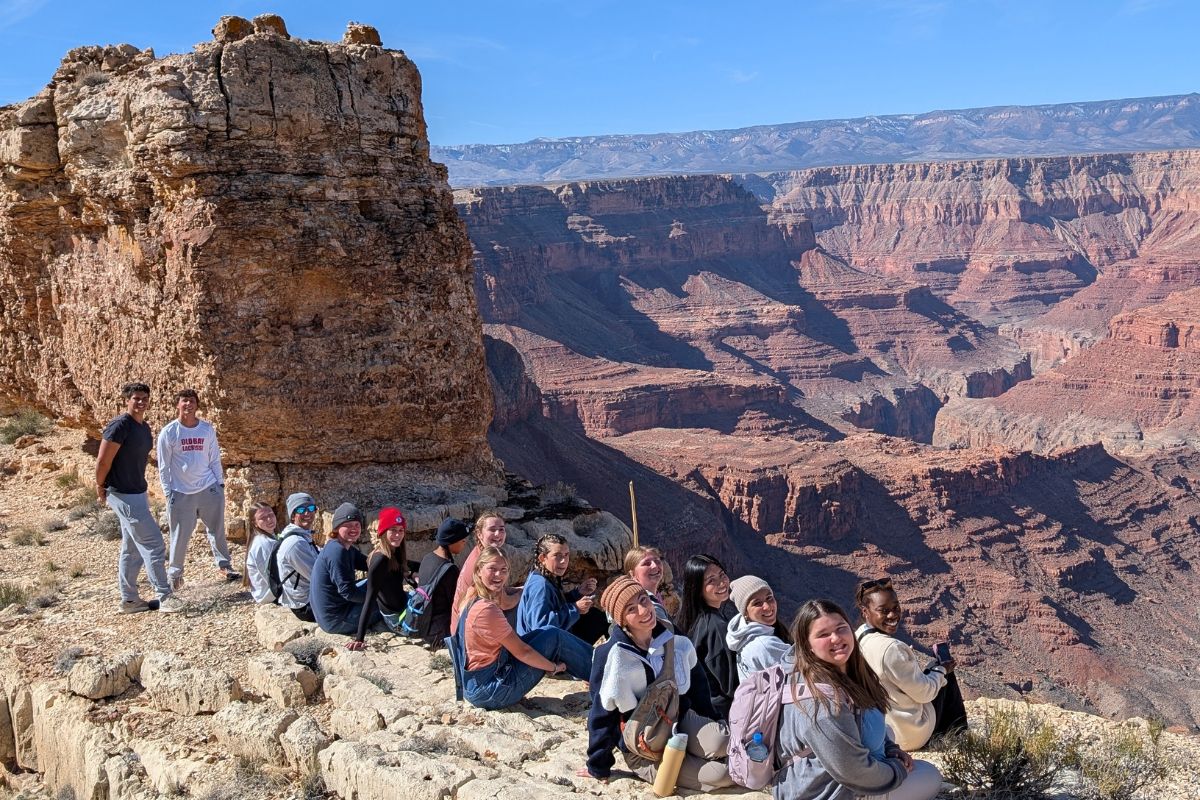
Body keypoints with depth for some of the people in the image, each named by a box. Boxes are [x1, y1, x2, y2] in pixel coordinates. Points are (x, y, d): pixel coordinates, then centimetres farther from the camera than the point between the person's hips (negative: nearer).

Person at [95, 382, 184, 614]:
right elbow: (103, 460, -17)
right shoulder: (120, 425, -17)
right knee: (153, 544, -8)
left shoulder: (145, 428, 10)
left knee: (132, 548, 14)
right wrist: (101, 488, -7)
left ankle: (129, 600, 22)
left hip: (137, 492, 9)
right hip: (123, 494, -9)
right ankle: (165, 598, -3)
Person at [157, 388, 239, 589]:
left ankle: (225, 565, 21)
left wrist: (220, 483, 5)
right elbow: (164, 466, -1)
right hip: (181, 493, -2)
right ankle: (175, 574, 16)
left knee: (217, 529, 9)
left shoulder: (208, 429, 3)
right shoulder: (169, 432, -5)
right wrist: (168, 492, -5)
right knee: (180, 536, 3)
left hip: (209, 489, 2)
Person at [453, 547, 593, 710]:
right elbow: (522, 652, -16)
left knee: (547, 633, 15)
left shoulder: (473, 597, 3)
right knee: (554, 637, -4)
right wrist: (554, 668, -4)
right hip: (489, 692, -9)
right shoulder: (486, 609, -24)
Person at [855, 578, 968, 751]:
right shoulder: (891, 648, -32)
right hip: (912, 736, -7)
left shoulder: (858, 639, -6)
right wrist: (941, 670, -3)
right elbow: (924, 693, -20)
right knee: (947, 678, 15)